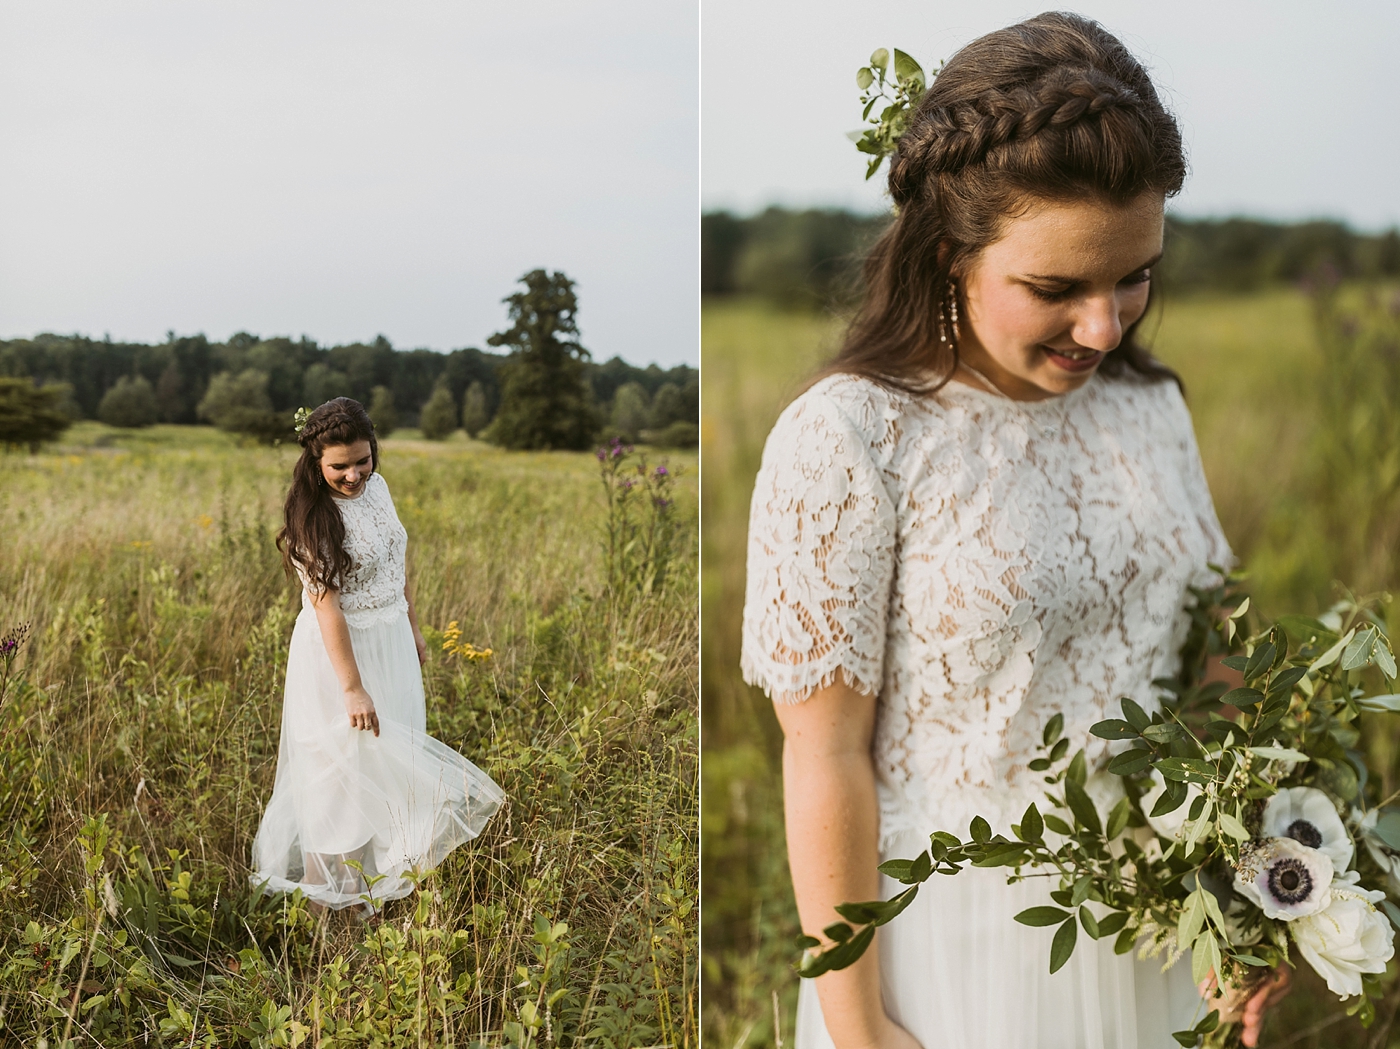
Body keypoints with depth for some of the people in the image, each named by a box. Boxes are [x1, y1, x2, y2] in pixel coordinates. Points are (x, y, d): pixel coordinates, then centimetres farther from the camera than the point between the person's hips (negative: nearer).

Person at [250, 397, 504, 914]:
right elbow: (326, 606, -24)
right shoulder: (313, 517, -22)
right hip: (341, 648, -7)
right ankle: (331, 887, 19)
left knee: (395, 755, 16)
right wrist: (353, 687, -25)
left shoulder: (377, 486, 0)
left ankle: (380, 864, 34)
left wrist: (413, 629, 18)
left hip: (392, 642, 7)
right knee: (345, 763, 3)